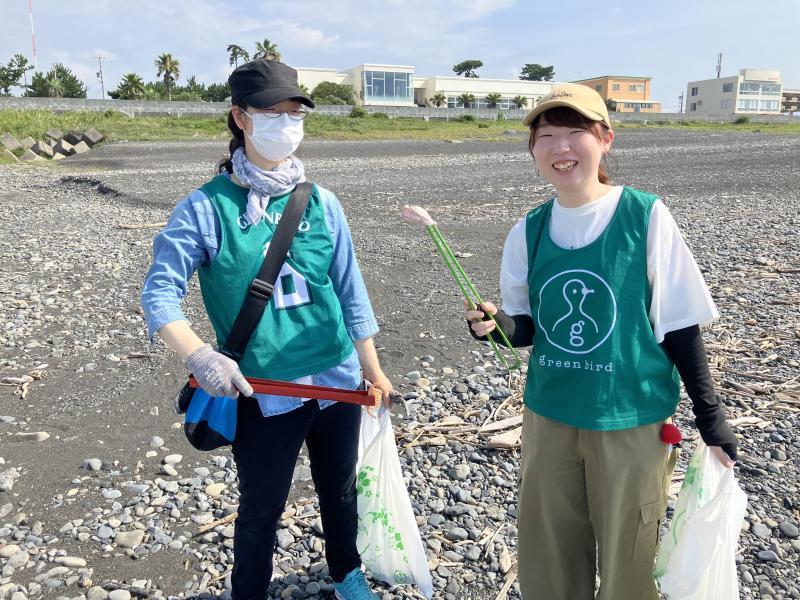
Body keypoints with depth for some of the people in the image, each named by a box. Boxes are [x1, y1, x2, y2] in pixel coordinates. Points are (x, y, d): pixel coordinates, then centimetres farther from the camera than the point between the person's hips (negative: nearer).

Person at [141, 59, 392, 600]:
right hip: (263, 392, -3)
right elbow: (160, 291, -10)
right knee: (262, 508, 13)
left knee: (340, 490, 23)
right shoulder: (208, 207, -10)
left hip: (338, 380, 4)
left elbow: (350, 292, 4)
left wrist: (375, 374, 7)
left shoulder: (320, 202, 0)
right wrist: (198, 355, -27)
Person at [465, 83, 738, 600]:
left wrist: (710, 416, -3)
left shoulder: (646, 216, -11)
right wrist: (496, 325, -16)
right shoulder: (529, 231, -1)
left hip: (633, 422, -3)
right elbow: (526, 327, 5)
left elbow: (679, 325, -5)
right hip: (549, 417, 3)